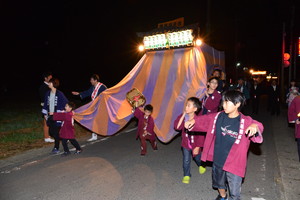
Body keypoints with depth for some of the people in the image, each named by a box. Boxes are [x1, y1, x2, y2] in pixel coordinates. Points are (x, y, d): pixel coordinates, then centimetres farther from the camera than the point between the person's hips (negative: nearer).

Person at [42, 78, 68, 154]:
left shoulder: (60, 94, -11)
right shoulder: (48, 93, 7)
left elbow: (65, 103, -8)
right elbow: (45, 104, 14)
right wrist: (45, 113, 12)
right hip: (50, 116, 6)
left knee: (56, 132, -2)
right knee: (51, 132, 9)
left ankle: (56, 148, 12)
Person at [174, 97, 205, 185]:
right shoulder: (182, 116, -13)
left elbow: (201, 135, -18)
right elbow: (177, 127, -24)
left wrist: (198, 147, -16)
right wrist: (183, 116, -27)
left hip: (195, 144, -1)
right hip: (185, 143, 2)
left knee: (198, 158, 24)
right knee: (186, 161, 6)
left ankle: (201, 165, 58)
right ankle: (186, 175, 29)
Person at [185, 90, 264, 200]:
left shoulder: (245, 121, -19)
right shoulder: (218, 116, -5)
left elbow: (257, 126, -34)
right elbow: (204, 119, 6)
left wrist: (255, 126, -55)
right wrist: (193, 121, -7)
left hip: (234, 163, -5)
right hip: (217, 160, 5)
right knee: (219, 184, 31)